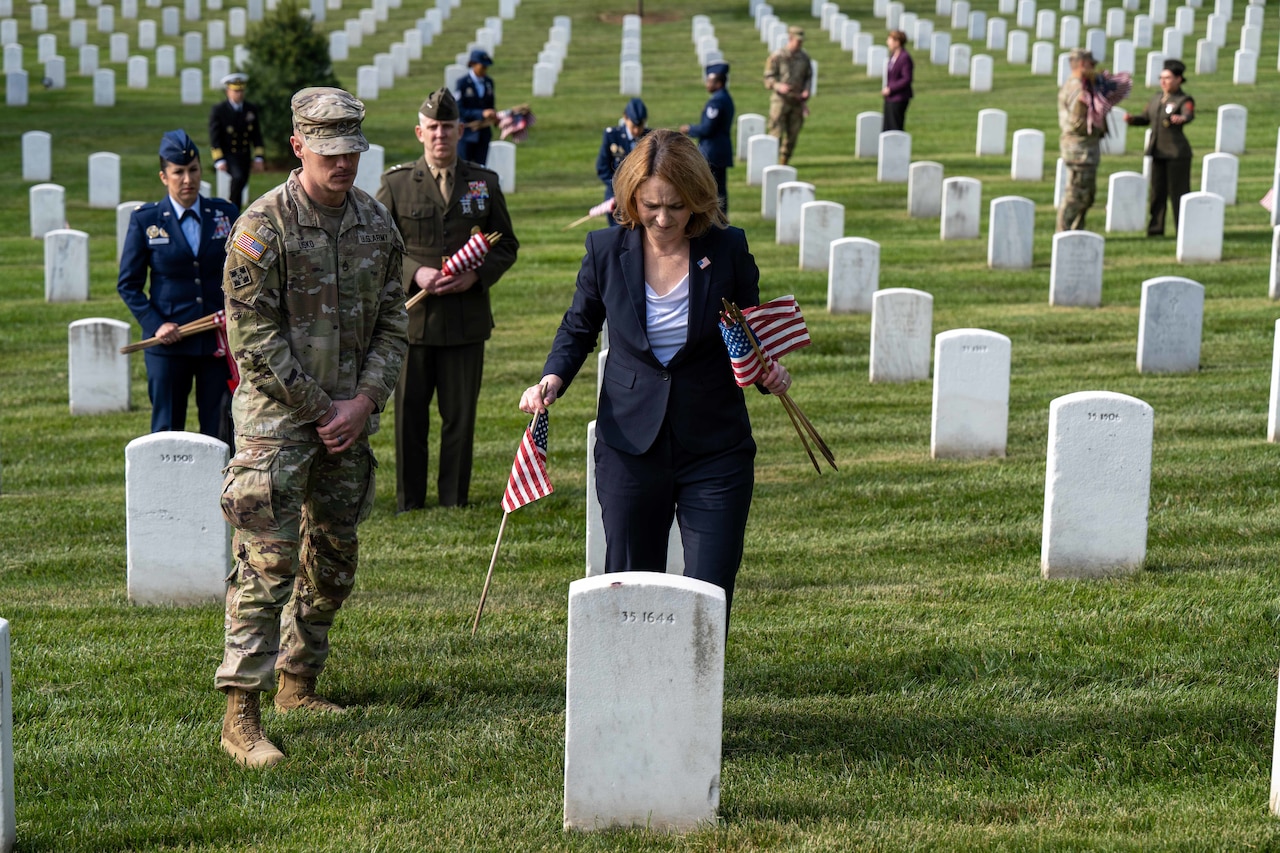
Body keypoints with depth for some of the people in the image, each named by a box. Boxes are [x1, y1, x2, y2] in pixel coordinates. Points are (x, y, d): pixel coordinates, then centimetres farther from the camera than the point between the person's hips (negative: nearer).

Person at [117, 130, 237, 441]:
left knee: (220, 433, 4)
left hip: (219, 343, 1)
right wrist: (154, 325, -10)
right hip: (169, 344, -1)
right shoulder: (145, 220, 0)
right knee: (166, 431, 4)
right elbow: (128, 284, 3)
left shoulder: (225, 214, 5)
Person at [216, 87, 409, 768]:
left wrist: (364, 401, -5)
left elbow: (392, 323, 9)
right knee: (268, 559, -11)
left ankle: (299, 683, 29)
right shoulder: (263, 226, -12)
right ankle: (240, 715, -9)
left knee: (334, 558, 13)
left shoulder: (376, 224, 6)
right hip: (277, 414, -6)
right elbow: (254, 335, -13)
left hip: (349, 414, 6)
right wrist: (321, 409, -12)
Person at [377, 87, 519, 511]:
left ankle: (455, 502, 17)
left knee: (460, 414, 5)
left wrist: (478, 275, -8)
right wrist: (414, 273, -13)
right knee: (410, 415, 5)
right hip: (411, 315, -1)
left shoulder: (484, 183, 6)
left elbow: (506, 244, 11)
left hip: (466, 315, 1)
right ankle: (408, 504, 16)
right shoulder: (396, 183, 2)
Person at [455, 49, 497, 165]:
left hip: (484, 133, 5)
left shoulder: (489, 82, 8)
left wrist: (494, 117, -6)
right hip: (466, 133, -5)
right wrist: (481, 114, -24)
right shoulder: (462, 83, -9)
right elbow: (459, 110, -15)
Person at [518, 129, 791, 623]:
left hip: (715, 449, -1)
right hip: (631, 446, 1)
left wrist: (769, 372, -14)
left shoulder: (728, 250, -5)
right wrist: (552, 381, -6)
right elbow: (579, 328, 13)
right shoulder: (606, 249, -2)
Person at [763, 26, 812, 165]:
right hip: (780, 100, -5)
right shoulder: (777, 56, -6)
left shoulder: (804, 57, 8)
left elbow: (809, 77, 17)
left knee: (792, 136, 6)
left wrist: (806, 91, -1)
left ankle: (784, 164, 17)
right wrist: (779, 86, -26)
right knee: (776, 134, -9)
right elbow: (768, 78, -6)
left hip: (797, 102, 5)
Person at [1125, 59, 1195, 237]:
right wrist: (1132, 118, -3)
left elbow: (1189, 114, -26)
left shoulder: (1184, 100, -6)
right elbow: (1145, 117, 19)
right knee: (1157, 191, 10)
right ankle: (1155, 229, 17)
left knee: (1178, 192, -4)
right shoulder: (1157, 100, 15)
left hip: (1177, 154, -7)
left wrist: (1181, 118, -50)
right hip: (1158, 153, 7)